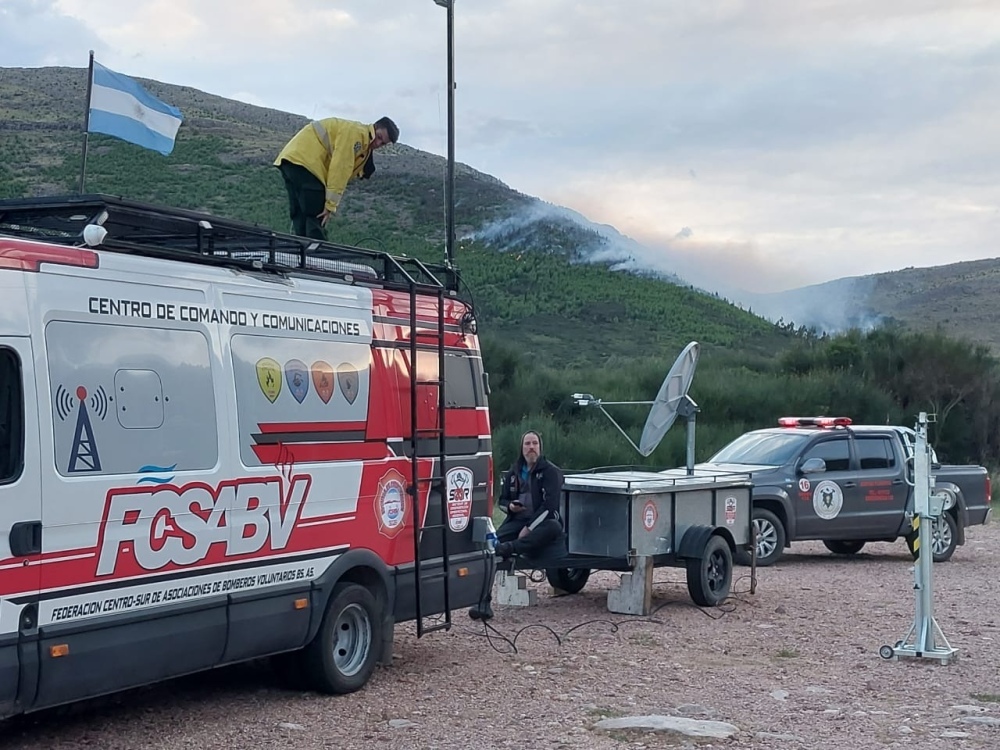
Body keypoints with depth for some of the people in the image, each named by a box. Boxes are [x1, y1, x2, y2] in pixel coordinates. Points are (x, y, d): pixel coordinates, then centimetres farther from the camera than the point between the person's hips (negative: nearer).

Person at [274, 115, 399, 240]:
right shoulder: (356, 132, -10)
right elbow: (340, 168, -16)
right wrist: (331, 204, -17)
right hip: (303, 161, -10)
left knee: (301, 220, 10)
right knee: (317, 220, -12)